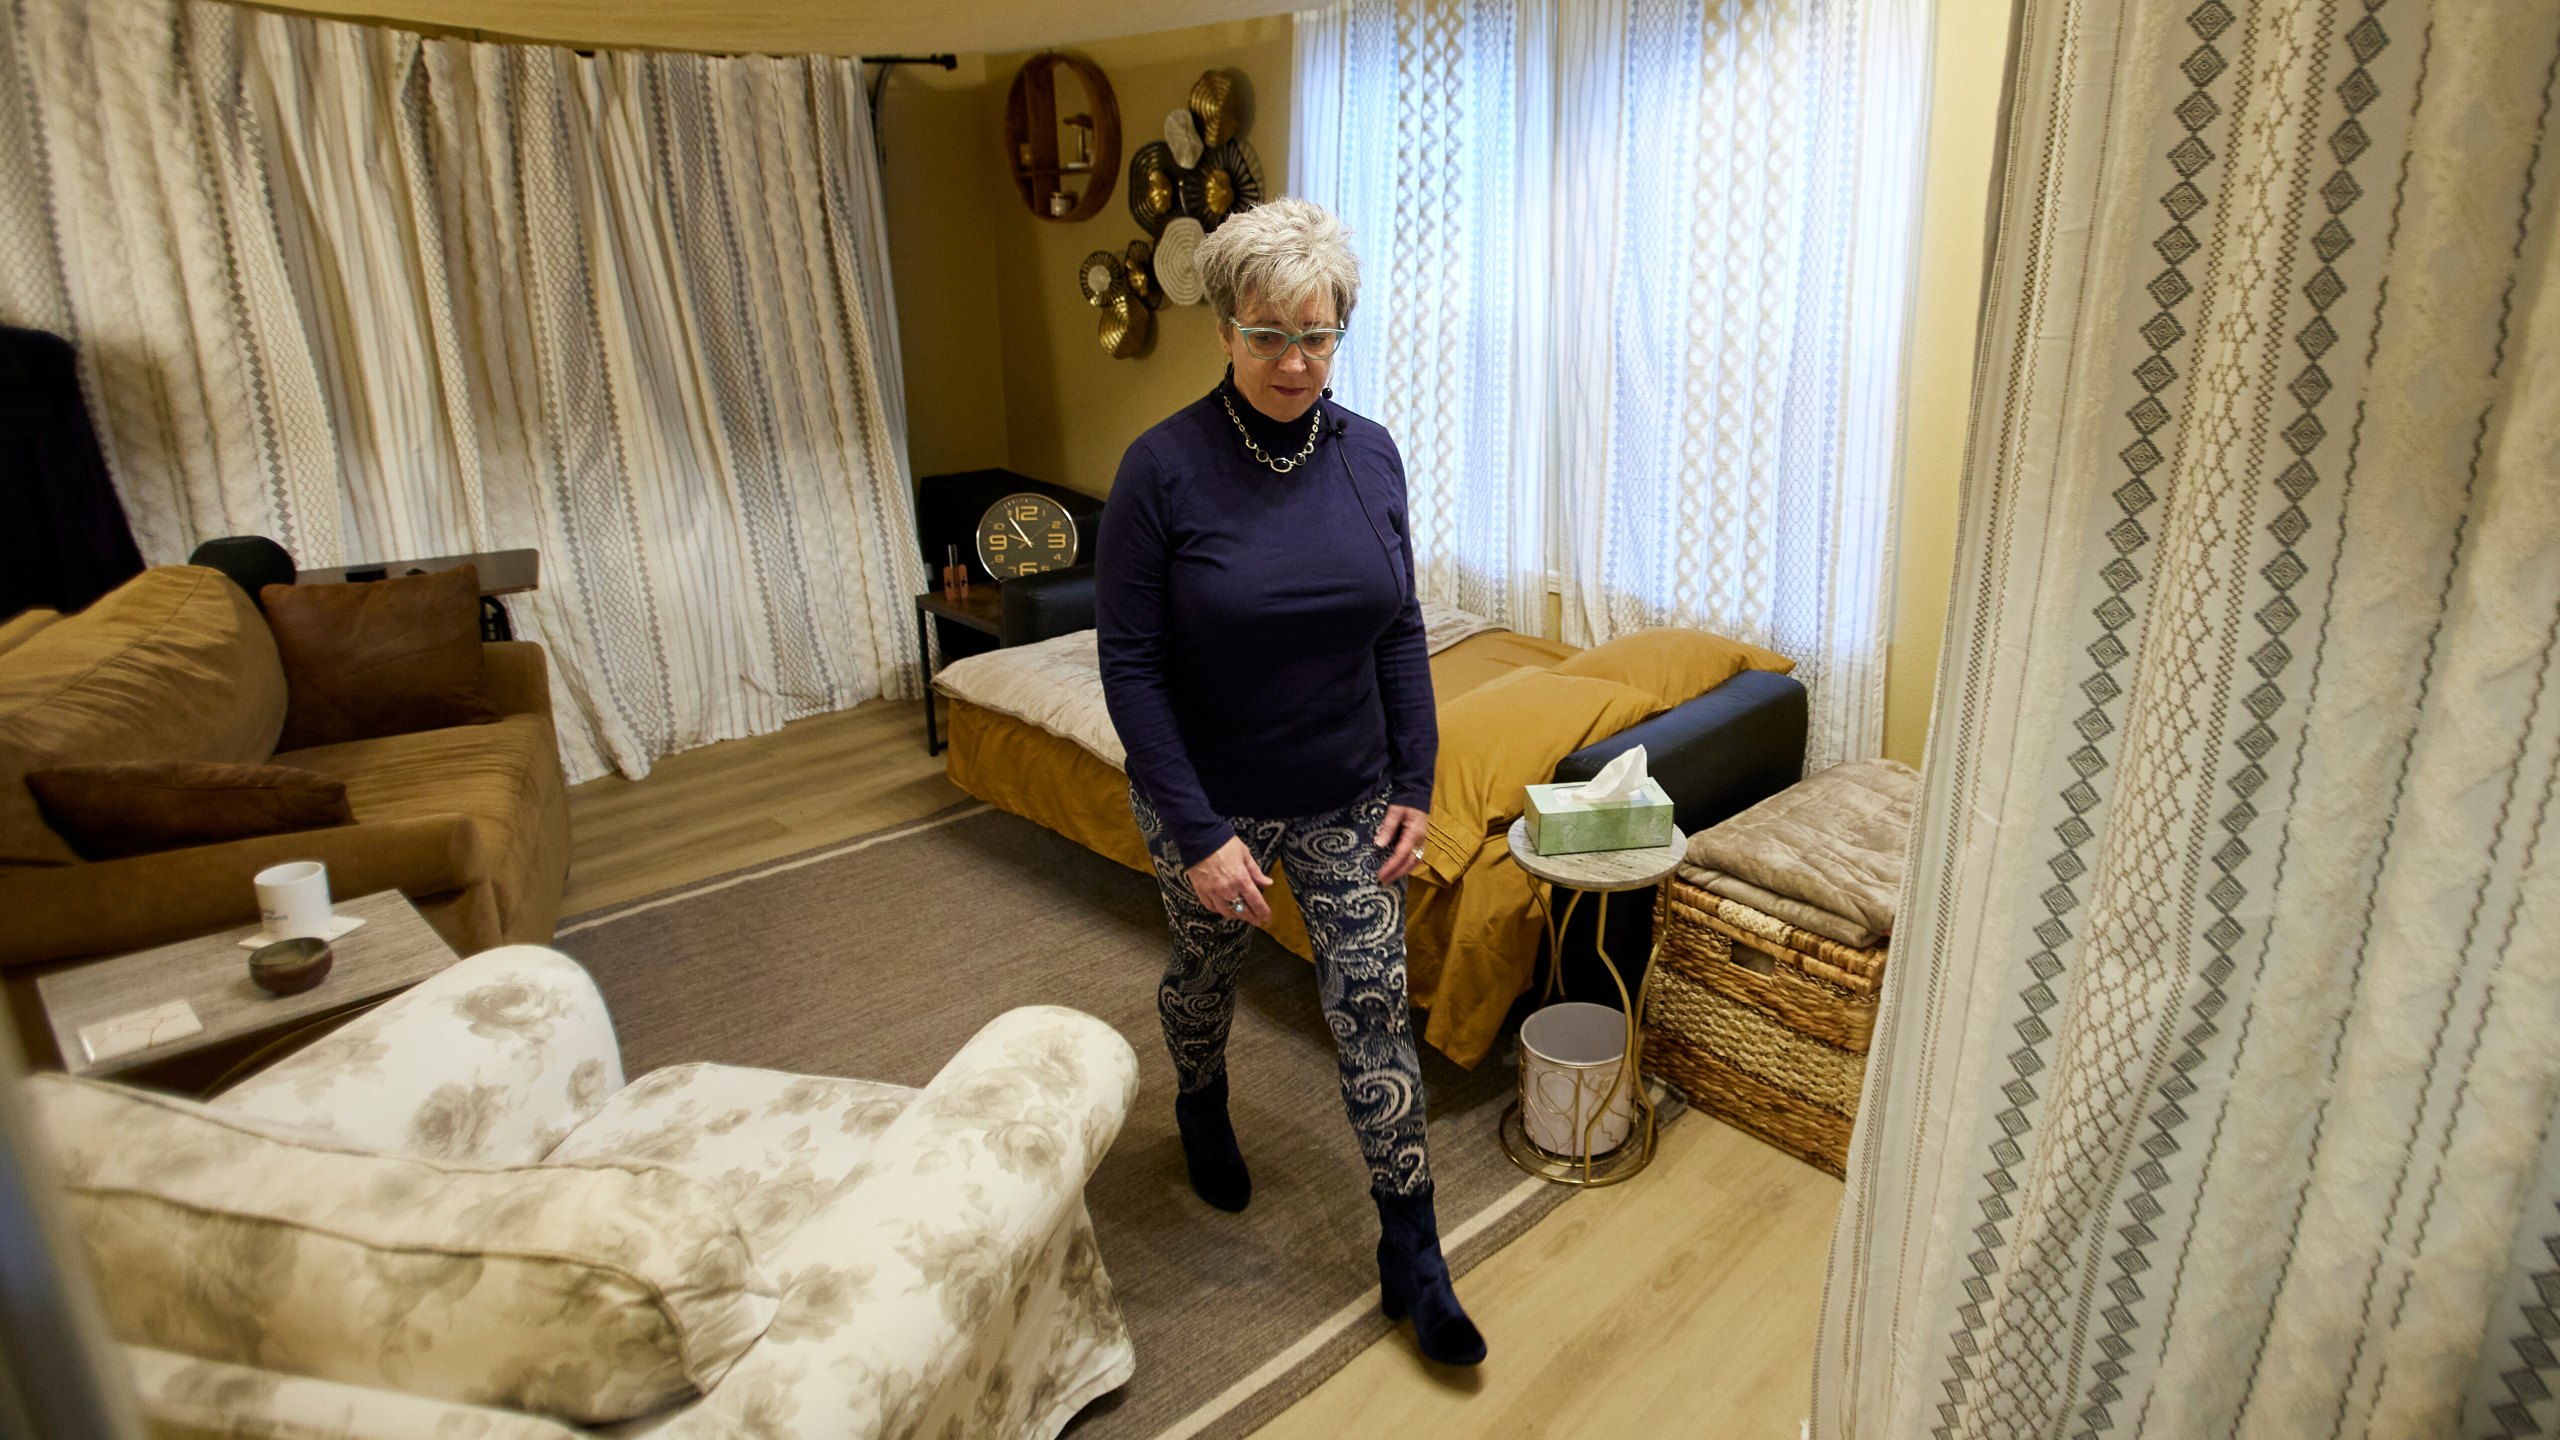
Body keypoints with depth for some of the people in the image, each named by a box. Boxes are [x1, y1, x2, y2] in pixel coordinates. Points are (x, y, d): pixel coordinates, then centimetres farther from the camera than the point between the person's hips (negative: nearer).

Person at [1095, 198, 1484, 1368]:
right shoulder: (1164, 467, -18)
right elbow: (1130, 662, -16)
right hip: (1210, 799, -2)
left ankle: (1412, 1261, 21)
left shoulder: (1369, 454, -5)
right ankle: (1202, 1110, 55)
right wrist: (1198, 833, -19)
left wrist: (1413, 786, -1)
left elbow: (1400, 630, 3)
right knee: (1205, 972, 21)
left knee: (1373, 1007, 5)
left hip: (1347, 797, 3)